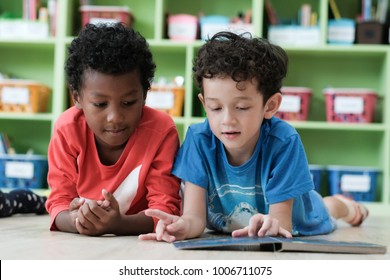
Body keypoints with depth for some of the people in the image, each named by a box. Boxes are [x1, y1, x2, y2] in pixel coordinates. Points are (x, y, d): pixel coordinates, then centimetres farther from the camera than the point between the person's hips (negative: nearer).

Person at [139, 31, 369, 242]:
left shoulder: (283, 142, -39)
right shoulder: (199, 140, -33)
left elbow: (282, 219, -37)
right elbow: (195, 216, -36)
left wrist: (271, 225, -62)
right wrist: (184, 225, -61)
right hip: (224, 229, 2)